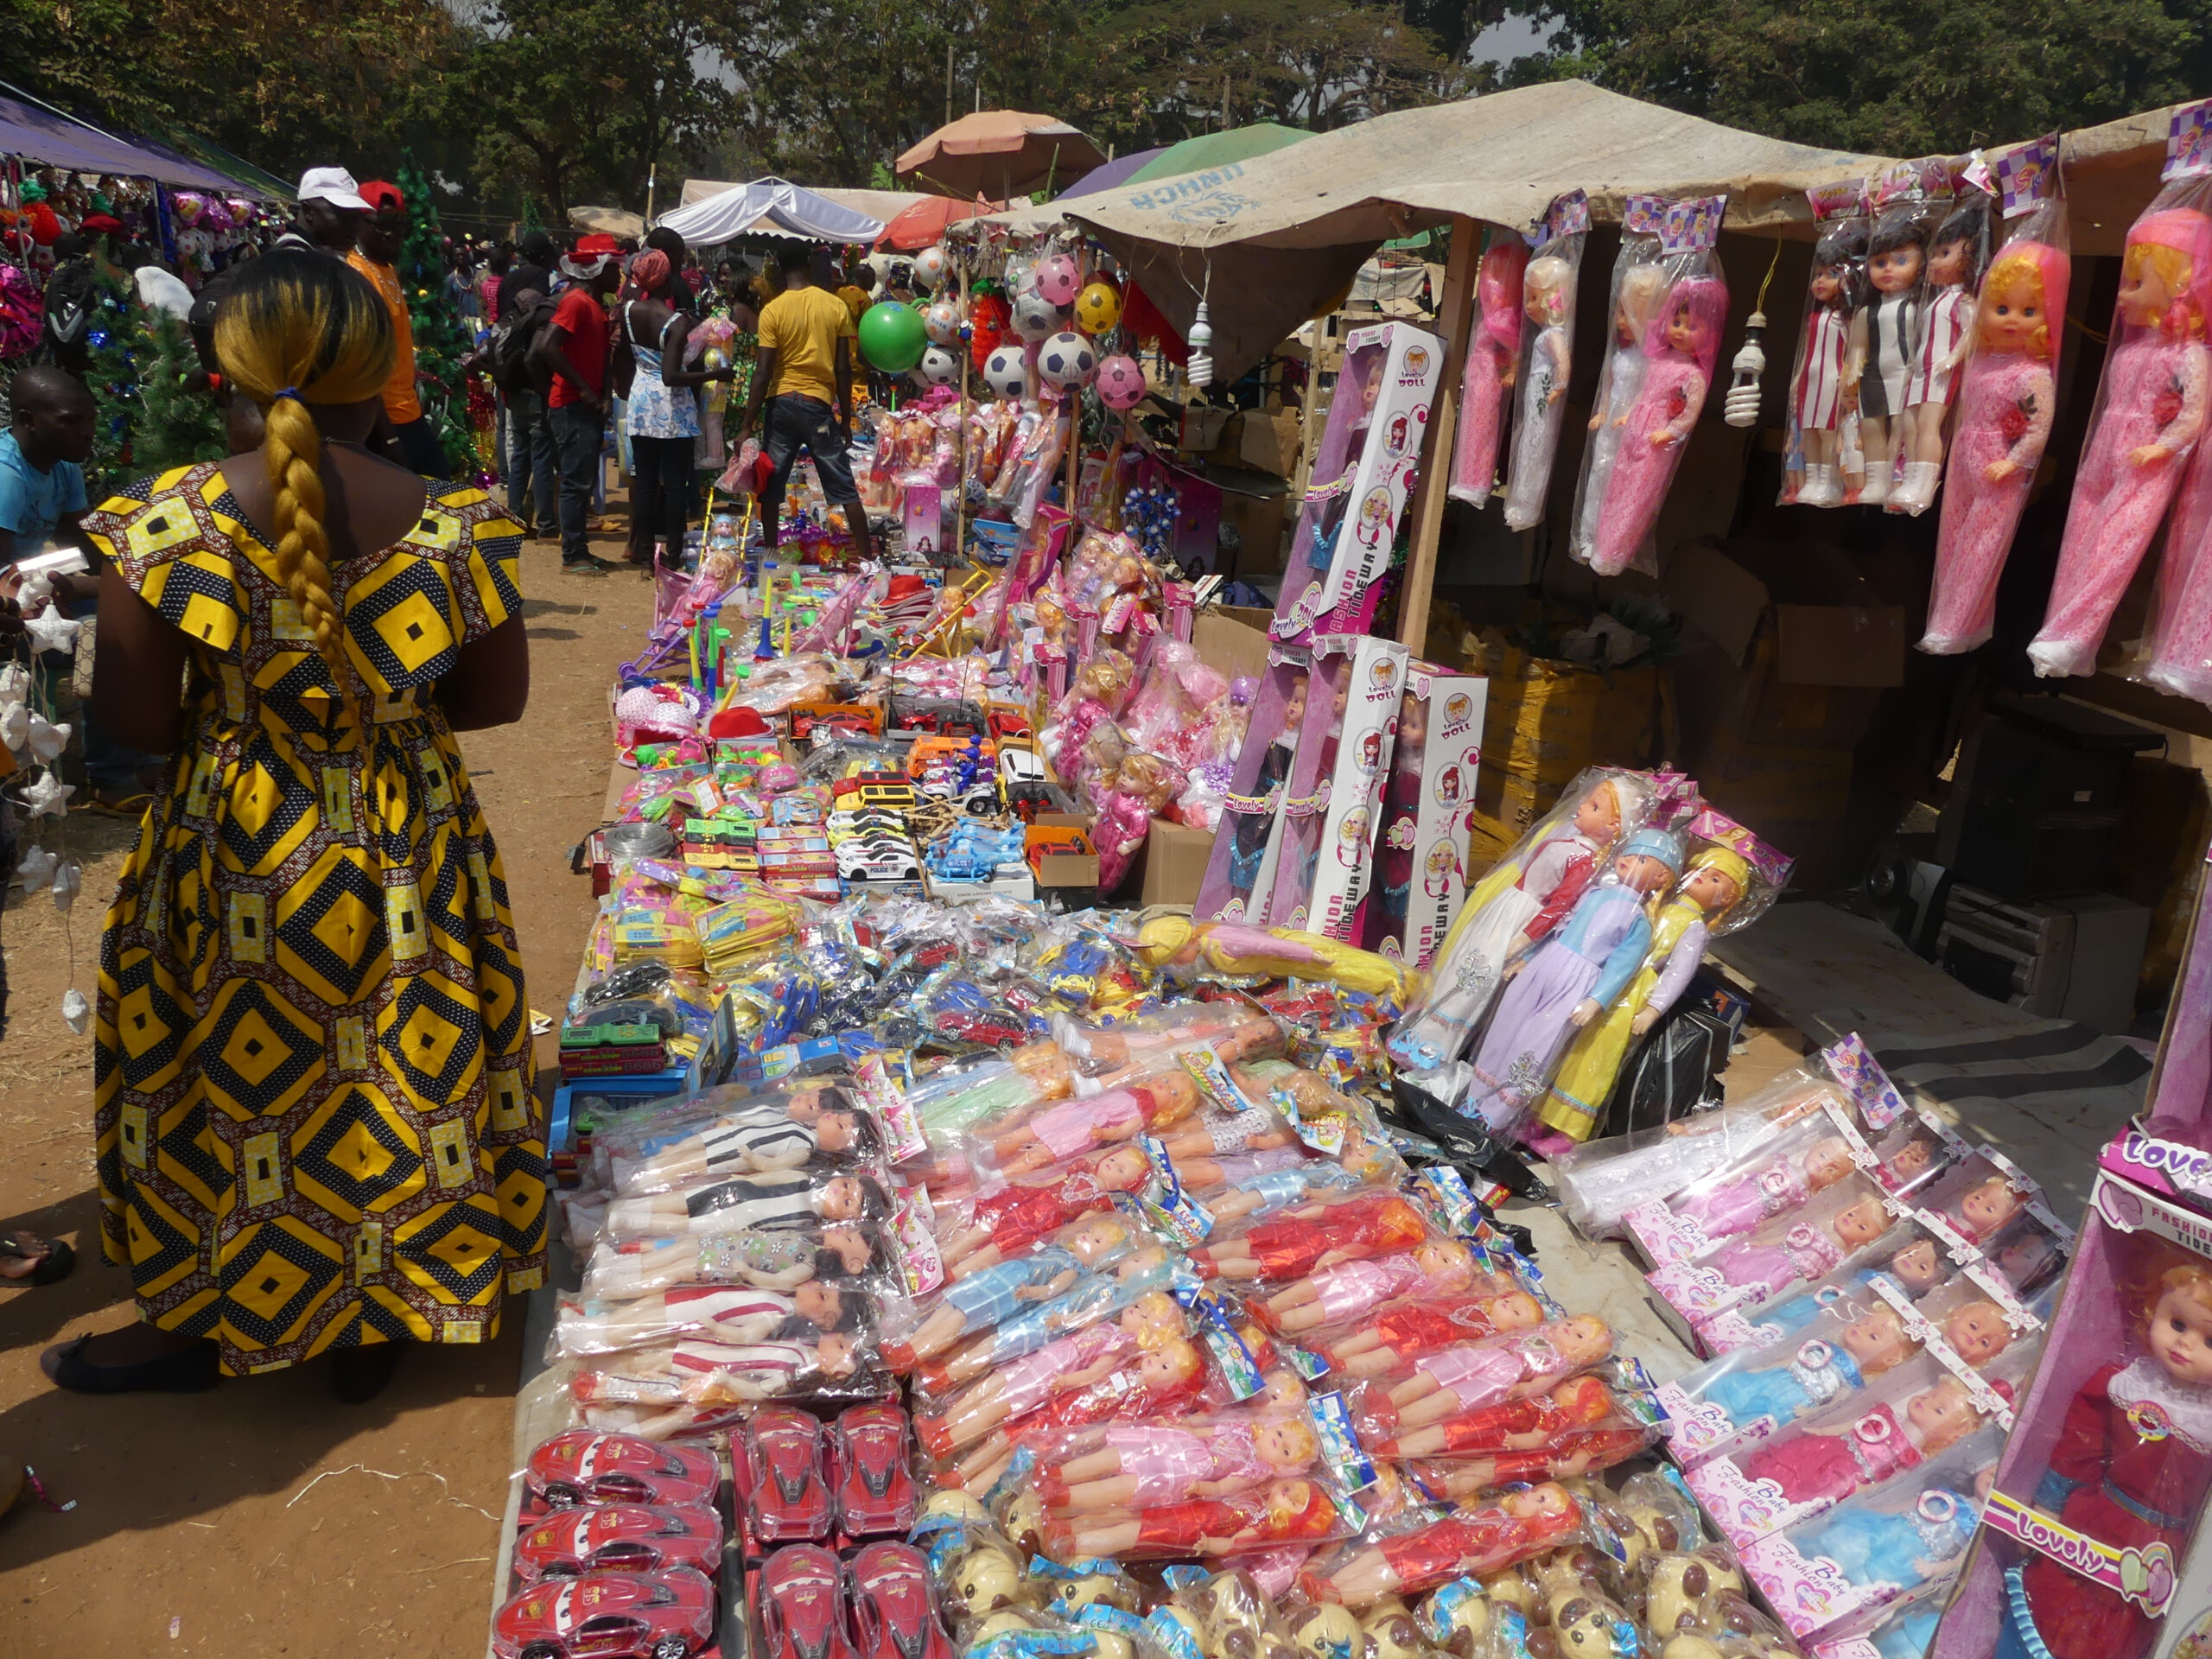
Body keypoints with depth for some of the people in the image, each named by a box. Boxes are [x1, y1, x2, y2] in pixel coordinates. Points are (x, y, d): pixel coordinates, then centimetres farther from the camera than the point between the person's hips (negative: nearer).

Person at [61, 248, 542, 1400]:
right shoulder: (454, 523, -12)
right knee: (401, 1069, 17)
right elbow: (497, 699, -3)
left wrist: (239, 717, 10)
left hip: (236, 849, 0)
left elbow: (136, 719, -9)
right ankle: (378, 1315, 32)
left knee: (231, 1072, 18)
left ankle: (205, 1323, 36)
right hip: (409, 849, 1)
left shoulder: (165, 522, -14)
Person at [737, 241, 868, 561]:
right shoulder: (837, 307, -1)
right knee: (843, 486, 5)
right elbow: (843, 369, 0)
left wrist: (746, 426, -6)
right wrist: (846, 418, 10)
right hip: (820, 404, 1)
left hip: (782, 403, -1)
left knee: (771, 484, 11)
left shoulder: (772, 311, -5)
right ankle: (865, 555, 3)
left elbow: (763, 373, -9)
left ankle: (770, 553, 14)